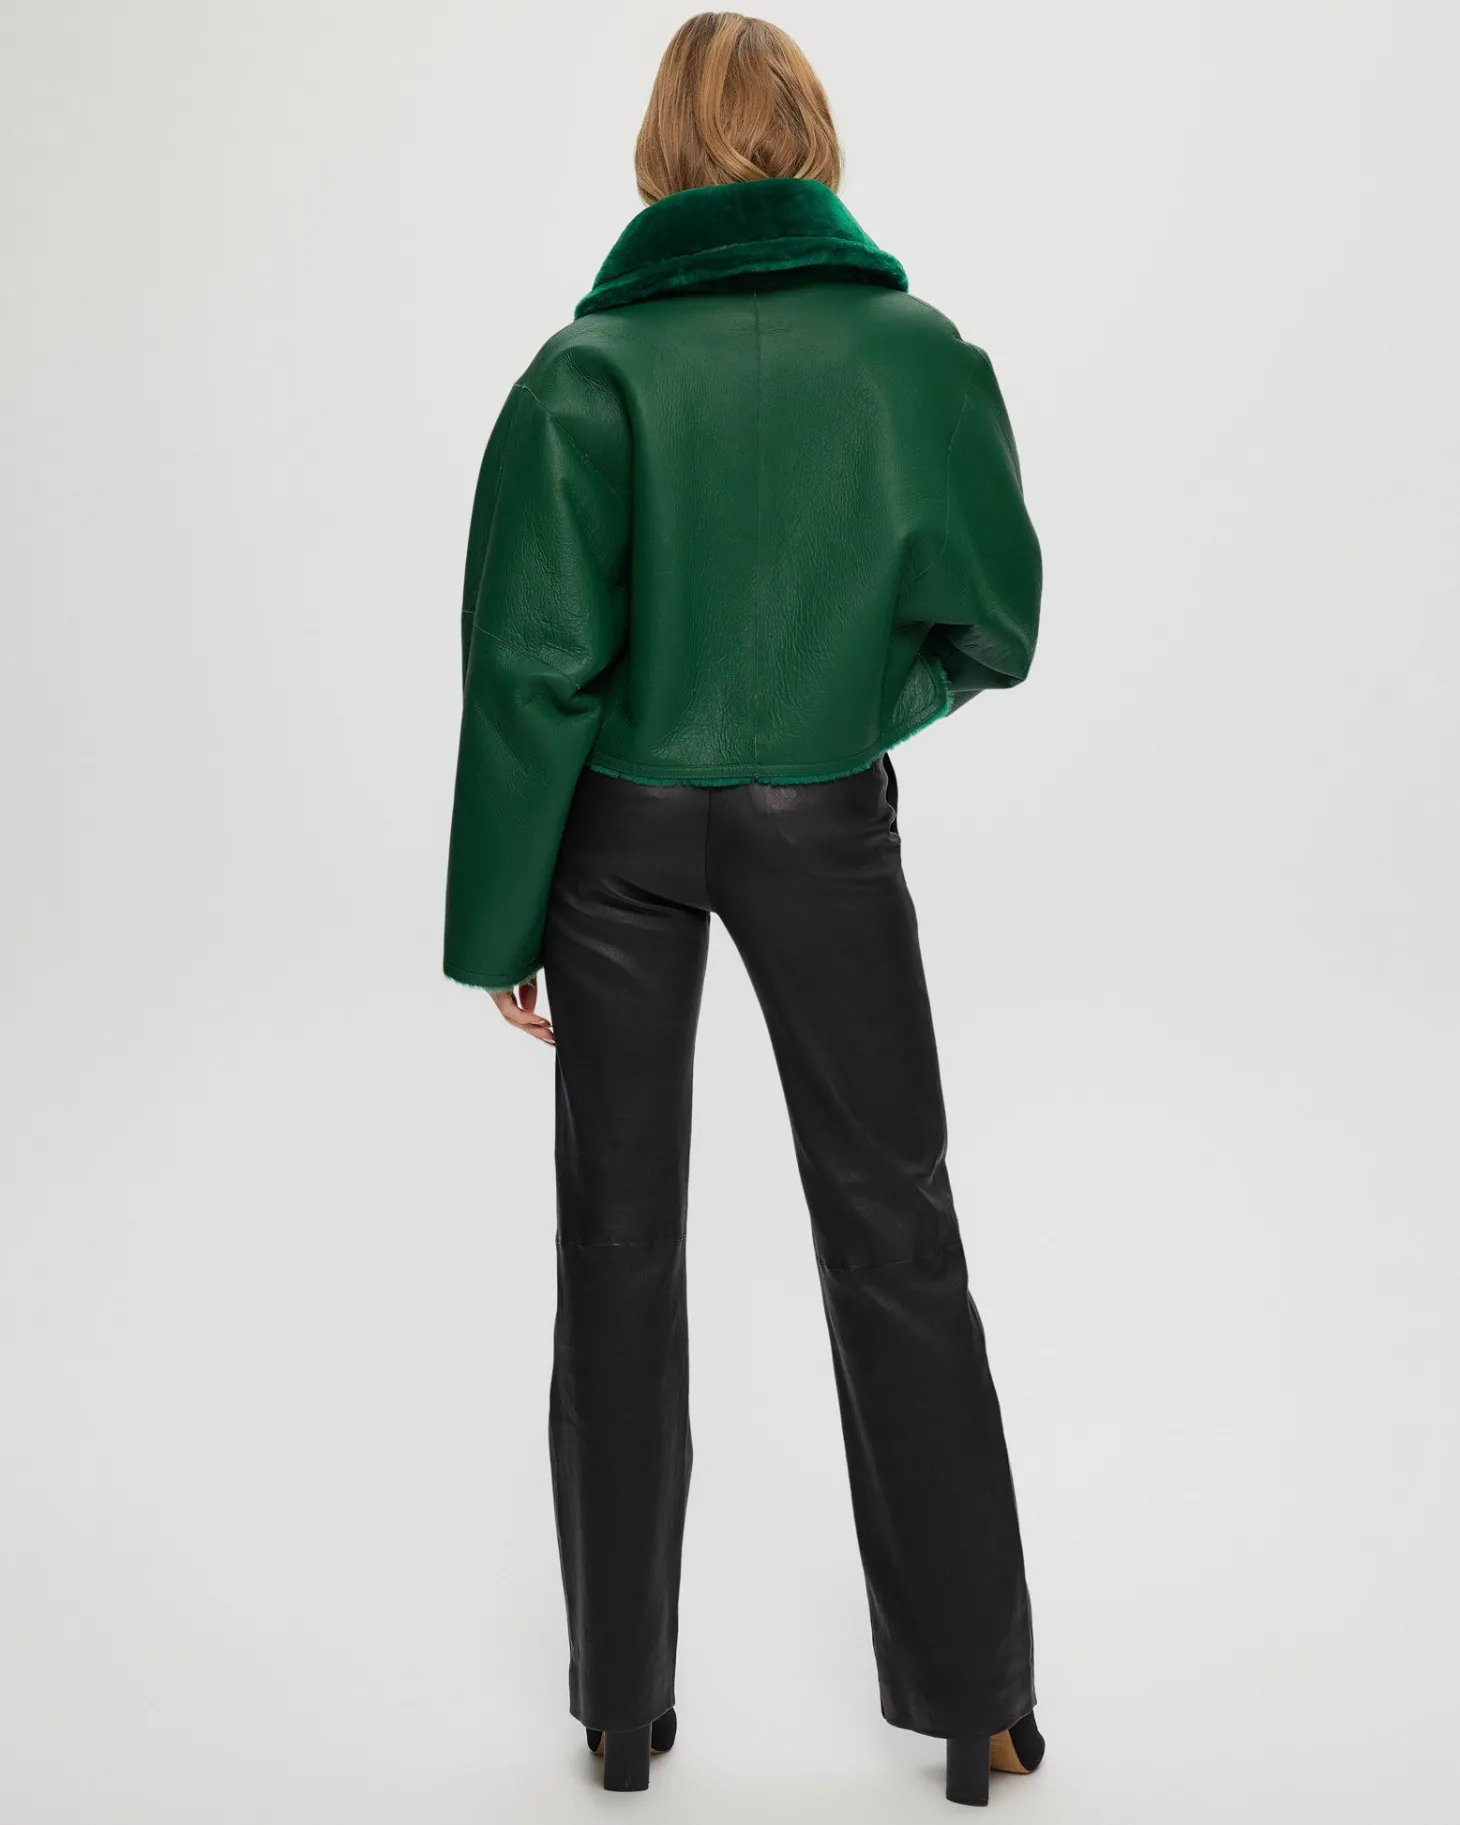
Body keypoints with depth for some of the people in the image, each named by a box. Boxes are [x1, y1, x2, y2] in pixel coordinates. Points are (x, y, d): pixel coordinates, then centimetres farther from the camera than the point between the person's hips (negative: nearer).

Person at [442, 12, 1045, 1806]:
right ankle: (972, 1698, 23)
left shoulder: (590, 366, -9)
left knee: (621, 1246, 11)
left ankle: (622, 1700, 24)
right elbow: (993, 624, -2)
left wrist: (497, 923, -4)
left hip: (622, 834, 0)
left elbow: (533, 663, -11)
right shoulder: (918, 349, -4)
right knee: (894, 1234, 12)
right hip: (828, 830, 1)